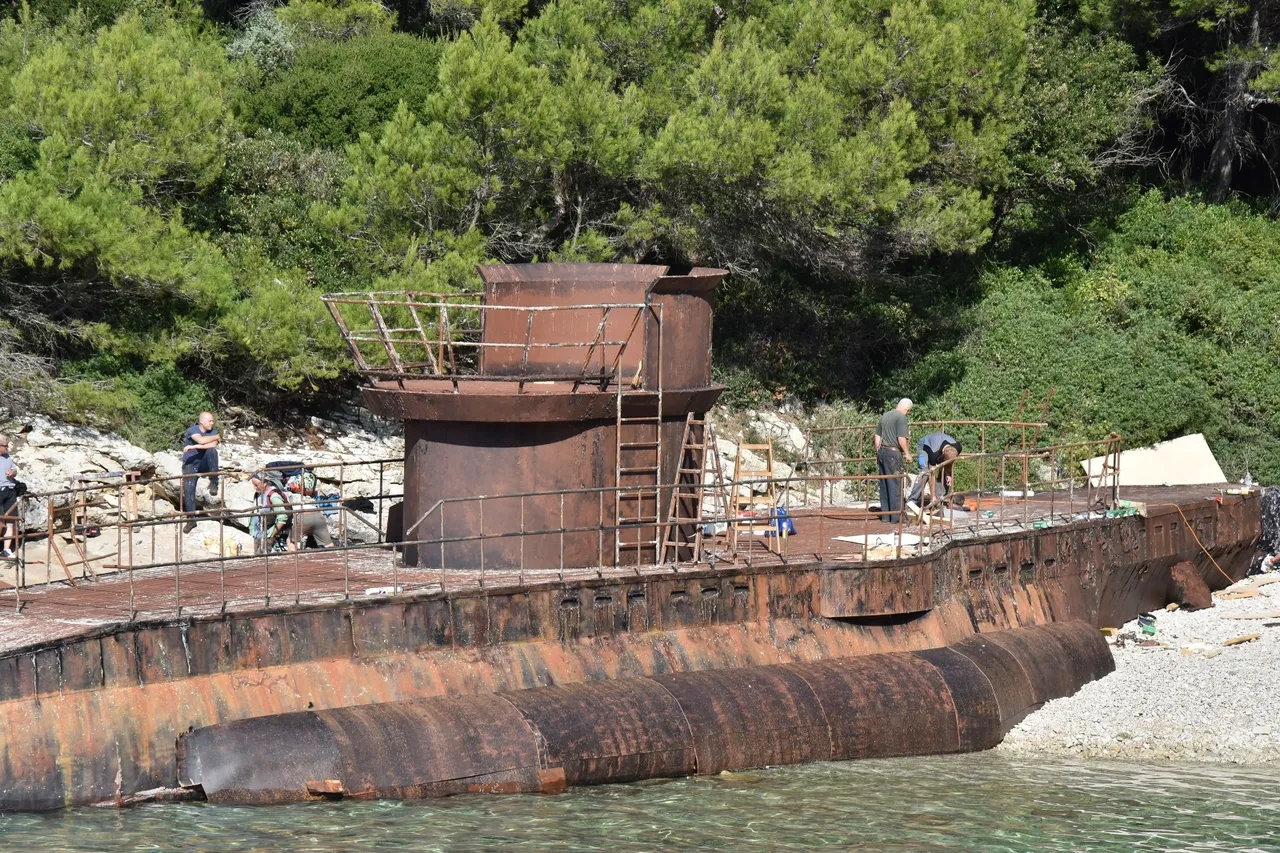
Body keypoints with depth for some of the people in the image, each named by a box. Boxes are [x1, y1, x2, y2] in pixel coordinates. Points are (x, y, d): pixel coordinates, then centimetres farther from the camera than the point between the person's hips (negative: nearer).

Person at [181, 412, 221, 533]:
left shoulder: (213, 432, 0)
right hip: (190, 464, -2)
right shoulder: (192, 430, -11)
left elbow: (212, 445, -22)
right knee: (188, 490, -15)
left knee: (212, 450, -29)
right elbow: (201, 440, -30)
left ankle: (213, 482, -22)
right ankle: (191, 520, -6)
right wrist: (217, 437, -16)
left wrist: (193, 446, -27)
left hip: (205, 463, 2)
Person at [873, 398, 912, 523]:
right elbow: (901, 438, -17)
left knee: (884, 485, 12)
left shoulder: (884, 416, 15)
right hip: (893, 453, -8)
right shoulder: (901, 417, -10)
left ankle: (885, 515, 15)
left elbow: (877, 436, 20)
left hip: (882, 451, 8)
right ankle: (895, 516, -2)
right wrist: (906, 453, -4)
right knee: (895, 484, -3)